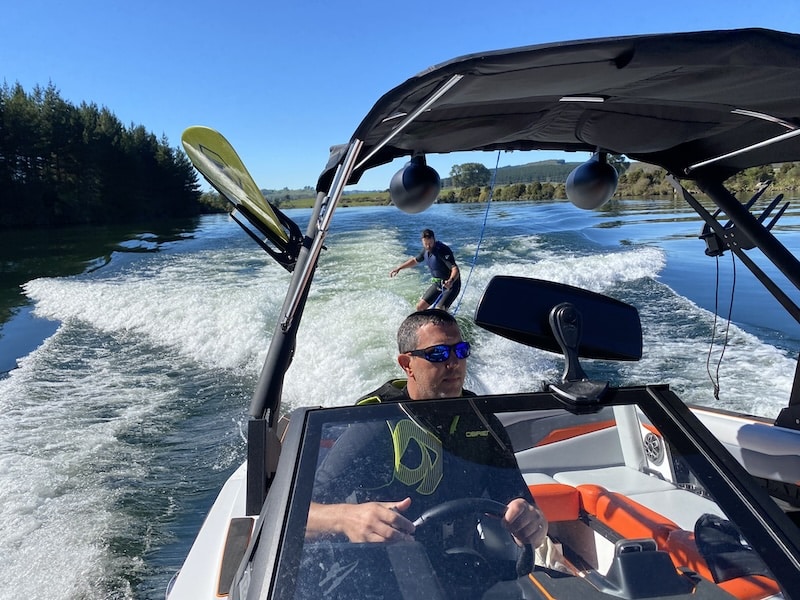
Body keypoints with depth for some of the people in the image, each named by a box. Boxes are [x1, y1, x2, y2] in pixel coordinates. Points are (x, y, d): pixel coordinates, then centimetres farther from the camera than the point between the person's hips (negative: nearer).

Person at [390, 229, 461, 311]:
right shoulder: (426, 250, -1)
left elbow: (455, 269, -34)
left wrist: (451, 281, -54)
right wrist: (399, 268, 19)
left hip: (451, 285, -8)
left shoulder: (443, 250, -25)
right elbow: (415, 260, 20)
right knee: (420, 307, 7)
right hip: (437, 283, 8)